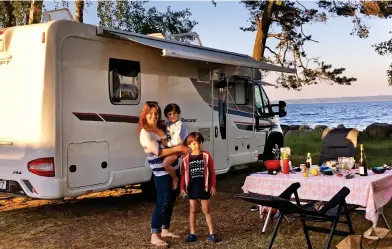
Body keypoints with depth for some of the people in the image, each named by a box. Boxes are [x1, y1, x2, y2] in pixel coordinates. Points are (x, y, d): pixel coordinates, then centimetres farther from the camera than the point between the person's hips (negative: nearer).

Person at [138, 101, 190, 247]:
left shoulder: (162, 128, 11)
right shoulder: (145, 133, -12)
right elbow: (158, 152, -18)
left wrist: (182, 148, 1)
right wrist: (179, 149, -17)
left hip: (174, 168, 8)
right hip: (161, 172, -8)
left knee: (171, 200, 13)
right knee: (162, 202, -9)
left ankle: (165, 230, 26)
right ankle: (154, 236, -1)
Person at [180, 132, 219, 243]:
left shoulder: (206, 156, -5)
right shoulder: (186, 158, -1)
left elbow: (212, 172, -2)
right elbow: (184, 174, 2)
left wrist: (213, 186, -4)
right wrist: (182, 188, -1)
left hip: (204, 187, -1)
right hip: (192, 188, 2)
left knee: (207, 210, 5)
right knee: (192, 210, 10)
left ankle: (211, 233, 11)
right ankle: (192, 233, 18)